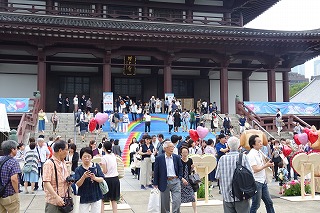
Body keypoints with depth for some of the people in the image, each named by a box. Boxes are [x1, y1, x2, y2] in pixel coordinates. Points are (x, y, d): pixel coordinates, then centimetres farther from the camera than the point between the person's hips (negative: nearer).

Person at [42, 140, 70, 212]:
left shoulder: (64, 163, 14)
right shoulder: (49, 163, -11)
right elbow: (46, 183, -18)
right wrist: (56, 197, -26)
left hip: (64, 201, 7)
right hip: (53, 201, -7)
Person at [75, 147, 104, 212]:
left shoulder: (96, 166, -2)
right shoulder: (78, 169, -5)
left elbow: (102, 179, -5)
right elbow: (77, 184, -11)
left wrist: (95, 178, -25)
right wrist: (83, 177, -28)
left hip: (96, 196, 1)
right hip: (84, 197, -1)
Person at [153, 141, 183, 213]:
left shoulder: (177, 157, 4)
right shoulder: (159, 158, -3)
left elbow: (180, 168, 14)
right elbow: (156, 171, 0)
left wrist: (179, 177, 2)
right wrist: (156, 183, -1)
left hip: (175, 181, 1)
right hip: (164, 182, -1)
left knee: (177, 201, -5)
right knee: (165, 202, 10)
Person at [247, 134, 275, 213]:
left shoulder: (259, 153, 11)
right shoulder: (251, 155, -17)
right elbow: (255, 170, -21)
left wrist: (267, 163, 6)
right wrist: (266, 165, -15)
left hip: (263, 181, 9)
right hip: (256, 182, -9)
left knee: (269, 203, 14)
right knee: (255, 205, 0)